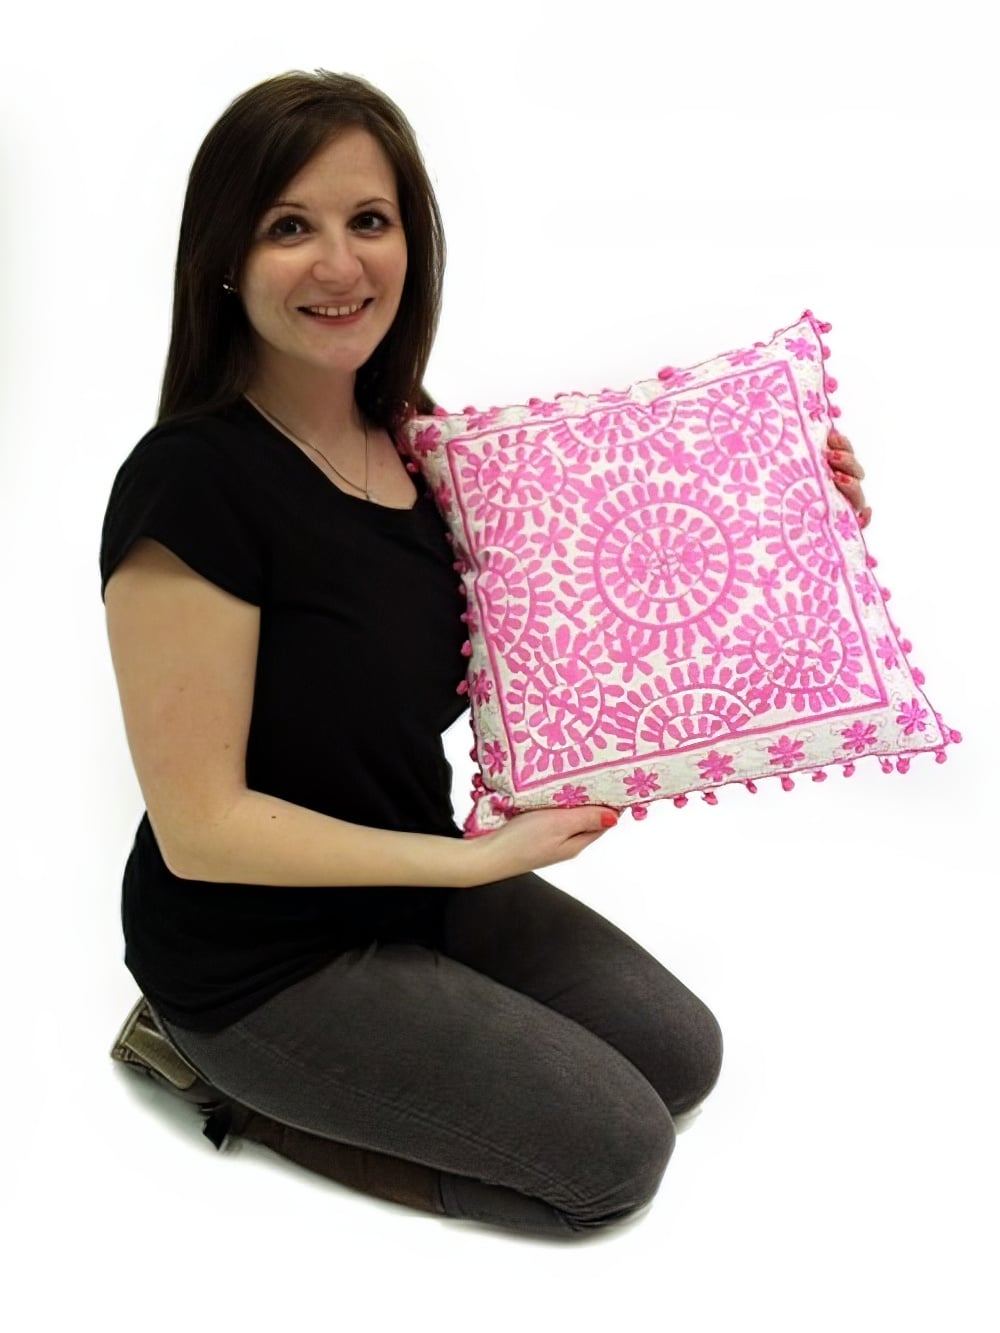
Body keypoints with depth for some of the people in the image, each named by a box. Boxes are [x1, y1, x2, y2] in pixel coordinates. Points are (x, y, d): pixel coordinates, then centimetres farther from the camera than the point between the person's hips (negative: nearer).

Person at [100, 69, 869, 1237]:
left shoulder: (420, 439, -3)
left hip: (414, 883, 7)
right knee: (613, 1153, -2)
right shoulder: (191, 485, -26)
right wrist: (479, 859, -21)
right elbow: (201, 825, -23)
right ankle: (239, 1081, 8)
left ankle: (317, 1076, 17)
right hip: (258, 955, -7)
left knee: (681, 1056, 13)